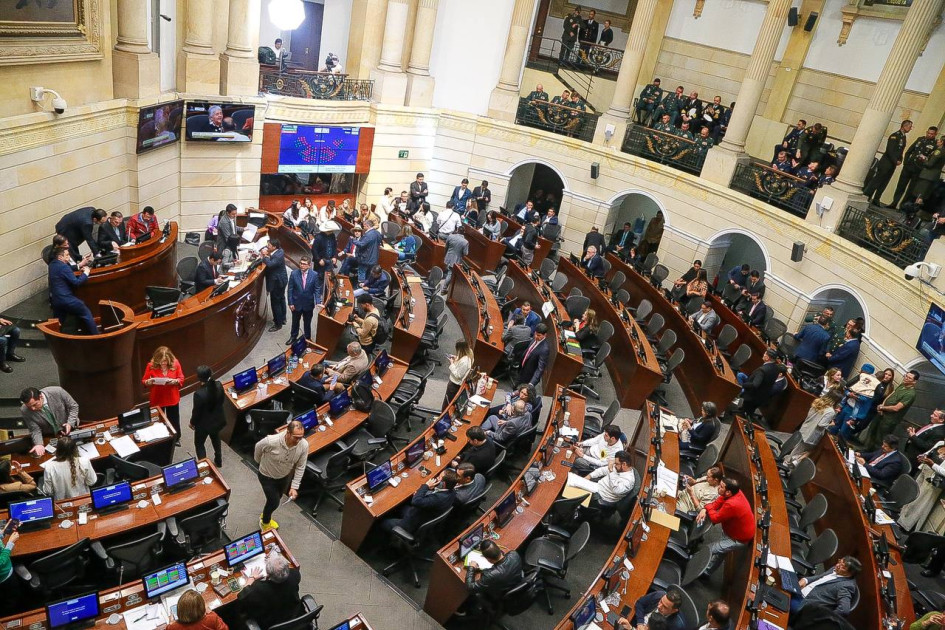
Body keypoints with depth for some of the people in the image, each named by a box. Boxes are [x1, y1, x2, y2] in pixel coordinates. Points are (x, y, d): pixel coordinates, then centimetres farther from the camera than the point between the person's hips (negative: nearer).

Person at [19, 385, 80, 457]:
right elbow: (35, 430, -14)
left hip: (68, 431, -1)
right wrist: (39, 444, -33)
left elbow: (73, 406, -9)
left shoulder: (57, 392, -23)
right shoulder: (24, 411, -18)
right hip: (48, 438, 2)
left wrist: (70, 423, -22)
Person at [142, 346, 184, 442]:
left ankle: (176, 438, 43)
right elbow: (143, 381, -8)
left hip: (172, 398, 1)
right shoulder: (151, 365, -17)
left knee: (174, 420, 20)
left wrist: (174, 381, -28)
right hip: (157, 399, -1)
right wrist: (149, 382, -30)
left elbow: (181, 379, -6)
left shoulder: (175, 363, -14)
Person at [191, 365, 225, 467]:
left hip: (204, 424, -6)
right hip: (217, 420, 6)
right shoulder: (218, 385, -19)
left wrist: (192, 423, -1)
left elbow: (196, 411, -20)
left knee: (199, 444, 20)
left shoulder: (199, 394, -34)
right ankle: (218, 461, 49)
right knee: (216, 440, 31)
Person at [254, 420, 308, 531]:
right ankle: (265, 522, 38)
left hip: (285, 476, 4)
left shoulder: (304, 445, -30)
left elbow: (300, 467, -14)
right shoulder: (271, 441, -40)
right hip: (267, 476, -4)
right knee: (274, 502, 5)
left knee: (277, 498, 24)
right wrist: (259, 463, 4)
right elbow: (258, 448, -15)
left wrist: (294, 487, -16)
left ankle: (266, 516, 55)